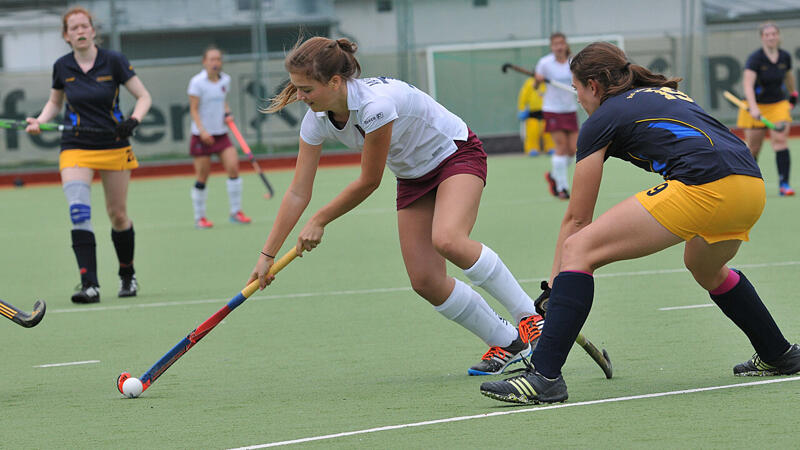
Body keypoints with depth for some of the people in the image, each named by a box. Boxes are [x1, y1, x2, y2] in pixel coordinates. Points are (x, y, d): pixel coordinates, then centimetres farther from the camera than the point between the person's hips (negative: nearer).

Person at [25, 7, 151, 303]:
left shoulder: (113, 62, -6)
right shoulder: (62, 67, 1)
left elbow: (143, 97, -1)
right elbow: (54, 103, 19)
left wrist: (133, 120, -20)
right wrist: (39, 121, -1)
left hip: (114, 147, 0)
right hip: (76, 148, 1)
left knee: (118, 215, 8)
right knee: (79, 212, -20)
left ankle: (127, 275, 32)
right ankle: (89, 285, -25)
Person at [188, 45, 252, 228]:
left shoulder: (225, 79, 5)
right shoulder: (197, 82, -11)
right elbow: (193, 110, -11)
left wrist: (227, 112, 1)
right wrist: (202, 131, -22)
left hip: (221, 134, 5)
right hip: (202, 136, -5)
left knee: (233, 167, -9)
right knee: (202, 177, -1)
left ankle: (236, 212, 1)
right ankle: (199, 217, 12)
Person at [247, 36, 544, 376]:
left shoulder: (376, 104, -35)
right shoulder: (317, 120, -12)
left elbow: (369, 182, -23)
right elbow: (298, 194, -6)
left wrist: (319, 221, -12)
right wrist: (267, 255, -8)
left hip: (457, 154, -7)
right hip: (413, 178, 7)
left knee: (447, 240, -35)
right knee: (425, 281, -7)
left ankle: (530, 317, -21)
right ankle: (507, 344, 8)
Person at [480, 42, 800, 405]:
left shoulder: (600, 121, 13)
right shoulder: (668, 93, 32)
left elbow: (577, 218, 16)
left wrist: (553, 285, 23)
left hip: (702, 187, -8)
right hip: (753, 186, 8)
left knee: (578, 249, -4)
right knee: (705, 269, 39)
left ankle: (544, 375, -15)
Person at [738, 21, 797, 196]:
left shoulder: (785, 57, -2)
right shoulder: (755, 58, -18)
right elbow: (748, 85, -29)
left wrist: (793, 94, 33)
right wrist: (753, 108, -41)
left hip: (778, 104, 3)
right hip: (757, 105, -3)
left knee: (780, 141, -16)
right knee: (753, 148, 5)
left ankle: (783, 184, -19)